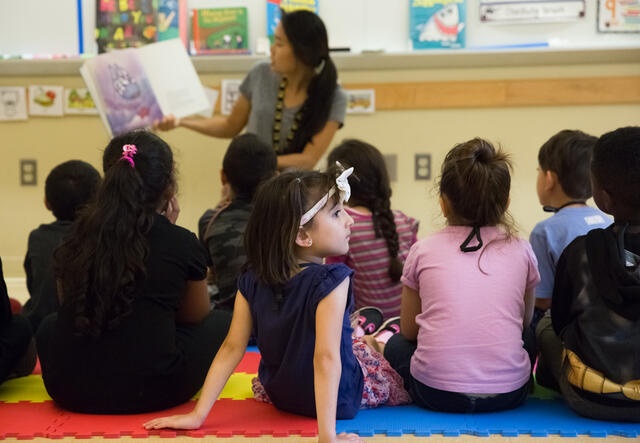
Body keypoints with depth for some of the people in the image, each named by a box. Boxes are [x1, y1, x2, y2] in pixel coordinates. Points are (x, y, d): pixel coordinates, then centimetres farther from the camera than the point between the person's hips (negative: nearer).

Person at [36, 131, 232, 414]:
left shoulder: (76, 236, 3)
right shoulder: (182, 243, -6)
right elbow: (195, 315, 13)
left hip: (70, 391, 3)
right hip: (150, 392, -2)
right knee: (220, 322, 19)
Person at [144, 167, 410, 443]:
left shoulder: (253, 281, -13)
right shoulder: (332, 280, -29)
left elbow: (232, 348, -13)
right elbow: (326, 357, -35)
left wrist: (198, 414, -10)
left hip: (279, 394, 5)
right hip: (339, 397, -4)